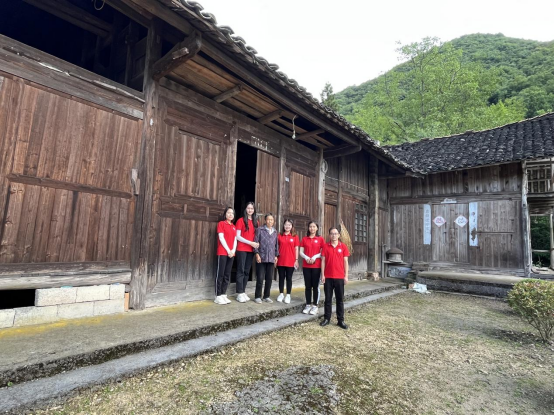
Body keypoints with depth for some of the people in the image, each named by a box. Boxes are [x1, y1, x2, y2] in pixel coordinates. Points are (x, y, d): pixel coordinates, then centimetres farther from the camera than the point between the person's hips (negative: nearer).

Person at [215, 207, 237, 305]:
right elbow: (221, 238, -9)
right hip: (223, 253, -6)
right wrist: (228, 250, -13)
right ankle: (218, 296, 1)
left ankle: (224, 295, 15)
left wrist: (233, 251, -3)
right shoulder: (221, 223, -1)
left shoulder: (234, 227, 17)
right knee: (220, 274, -4)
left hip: (231, 253, 6)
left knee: (227, 275, 8)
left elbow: (235, 240, 12)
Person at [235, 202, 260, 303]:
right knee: (241, 271, -2)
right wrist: (250, 243, -14)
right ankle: (240, 294, 3)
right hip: (241, 249, -5)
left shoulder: (256, 222, 12)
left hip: (251, 250, 5)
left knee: (247, 271, 9)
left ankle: (243, 292, 17)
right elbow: (237, 236, -8)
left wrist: (256, 244, -3)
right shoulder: (241, 220, -2)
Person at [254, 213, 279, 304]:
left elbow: (276, 245, 15)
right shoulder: (260, 230, 0)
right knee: (260, 278, -1)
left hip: (271, 259, 4)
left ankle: (267, 296, 19)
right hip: (261, 258, -4)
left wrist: (276, 256, 10)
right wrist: (257, 254, -9)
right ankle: (258, 297, 11)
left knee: (269, 278, 7)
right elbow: (256, 242, -3)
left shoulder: (275, 232, 13)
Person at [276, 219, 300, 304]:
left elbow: (296, 249, 1)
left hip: (290, 261, -1)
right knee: (281, 277, 10)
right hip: (280, 261, 2)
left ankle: (288, 295, 17)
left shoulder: (295, 236, 0)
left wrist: (296, 260, -2)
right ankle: (281, 294, 22)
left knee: (289, 278, 7)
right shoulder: (280, 236, 3)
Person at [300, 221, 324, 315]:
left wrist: (315, 257, -16)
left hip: (317, 266, -2)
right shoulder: (304, 239, 8)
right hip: (306, 266, 3)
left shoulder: (321, 239, 0)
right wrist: (306, 258, -12)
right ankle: (308, 305, 17)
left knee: (316, 286, 2)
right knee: (308, 286, 8)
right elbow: (301, 252, 6)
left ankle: (315, 306, 12)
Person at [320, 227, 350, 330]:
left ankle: (341, 320, 17)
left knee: (340, 299, 7)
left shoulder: (343, 246, 2)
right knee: (328, 298, 8)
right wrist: (322, 275, -3)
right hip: (328, 277, 0)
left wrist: (346, 276, 0)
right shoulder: (325, 246, 1)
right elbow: (323, 261, 2)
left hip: (340, 277, 0)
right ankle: (327, 318, 19)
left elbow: (345, 262, 3)